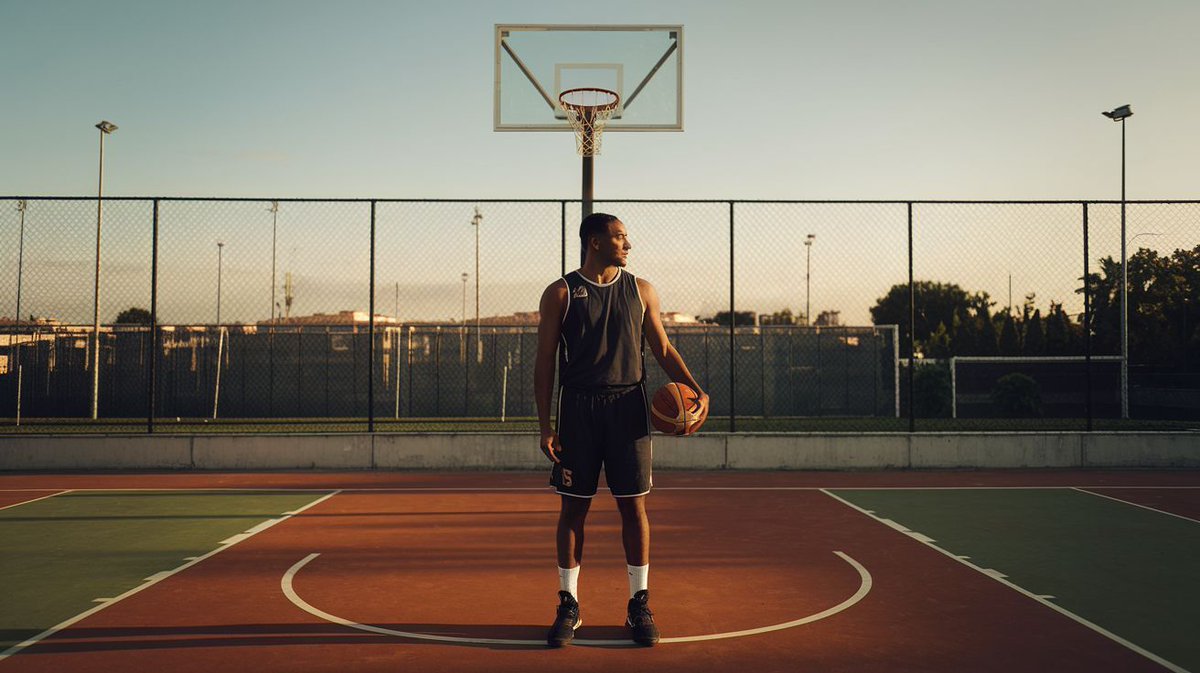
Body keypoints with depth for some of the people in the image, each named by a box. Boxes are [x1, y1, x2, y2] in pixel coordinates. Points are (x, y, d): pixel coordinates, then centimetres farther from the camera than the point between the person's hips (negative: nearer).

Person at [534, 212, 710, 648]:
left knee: (633, 505, 2)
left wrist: (696, 390, -3)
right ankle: (568, 605, 14)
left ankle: (640, 605, 13)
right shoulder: (560, 293, 2)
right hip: (578, 408, -1)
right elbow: (544, 361, 1)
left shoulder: (641, 291, 9)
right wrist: (544, 425, -5)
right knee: (573, 507, 3)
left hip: (628, 408, 2)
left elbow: (663, 350, 13)